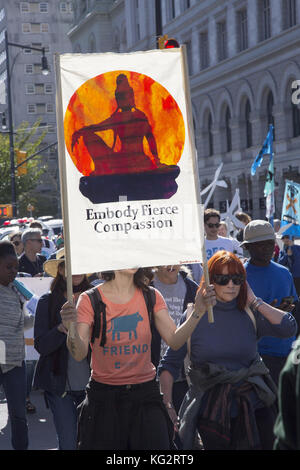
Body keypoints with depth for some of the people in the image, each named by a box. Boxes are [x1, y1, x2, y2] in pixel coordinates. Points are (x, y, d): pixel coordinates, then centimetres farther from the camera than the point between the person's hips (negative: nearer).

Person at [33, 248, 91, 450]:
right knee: (68, 442, -3)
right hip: (59, 384, -2)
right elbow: (41, 346, -7)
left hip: (90, 382, 2)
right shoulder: (48, 301, -2)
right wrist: (61, 329, -24)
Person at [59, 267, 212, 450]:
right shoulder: (90, 300, -5)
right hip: (103, 397, -2)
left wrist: (196, 314, -22)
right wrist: (72, 329, -36)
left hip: (145, 393, 2)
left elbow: (174, 341, -6)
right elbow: (79, 354, -15)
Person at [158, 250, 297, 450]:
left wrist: (254, 302, -7)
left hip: (253, 406, 1)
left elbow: (289, 327, -13)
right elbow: (170, 363, 1)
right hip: (211, 410, -1)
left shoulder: (250, 313, 3)